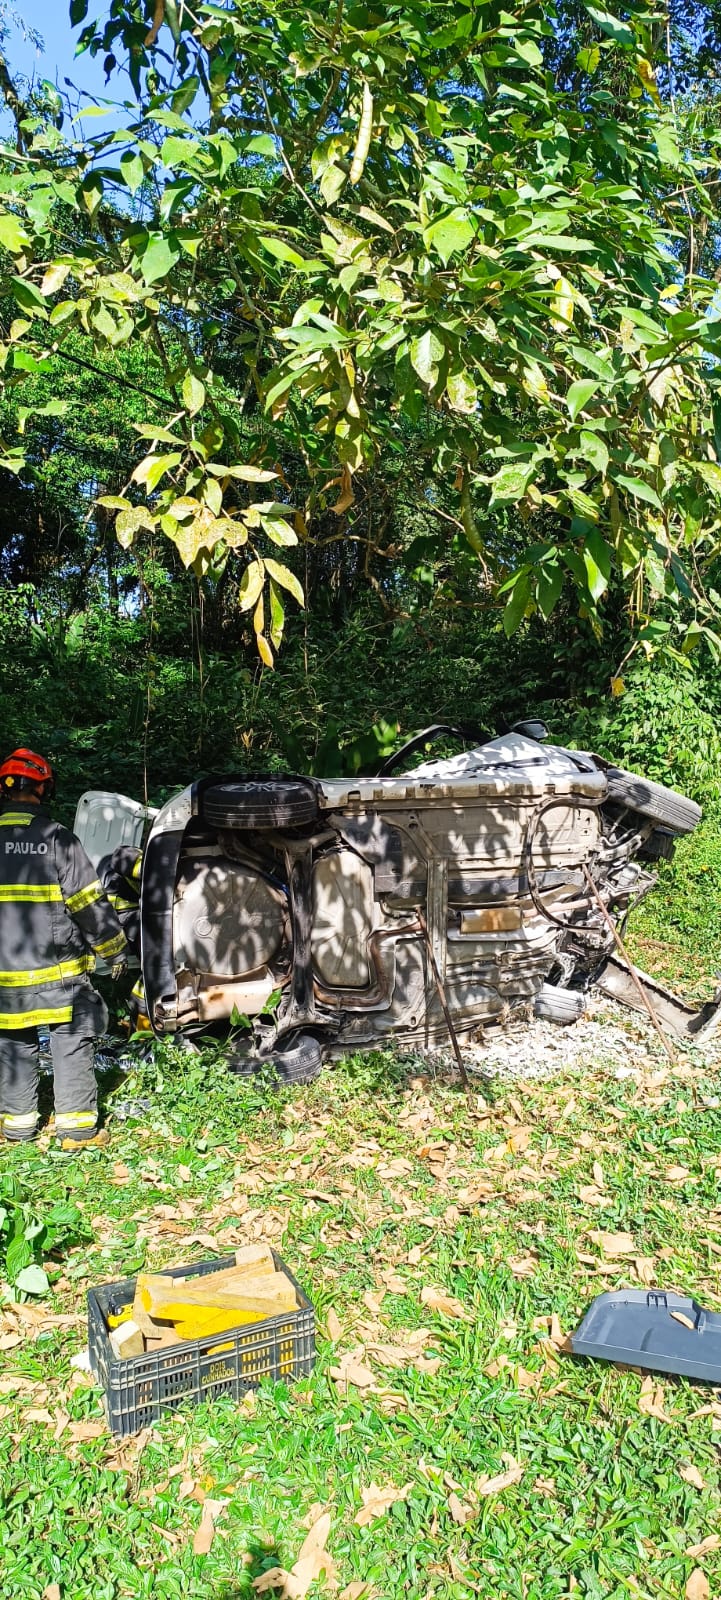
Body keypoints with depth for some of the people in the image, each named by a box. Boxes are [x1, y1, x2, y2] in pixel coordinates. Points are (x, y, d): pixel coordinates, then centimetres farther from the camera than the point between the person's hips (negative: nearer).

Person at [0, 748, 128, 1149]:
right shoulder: (56, 837, -11)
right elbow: (90, 901, -10)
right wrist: (115, 948, 0)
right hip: (58, 969, -4)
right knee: (73, 1042, 6)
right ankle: (77, 1127, 10)